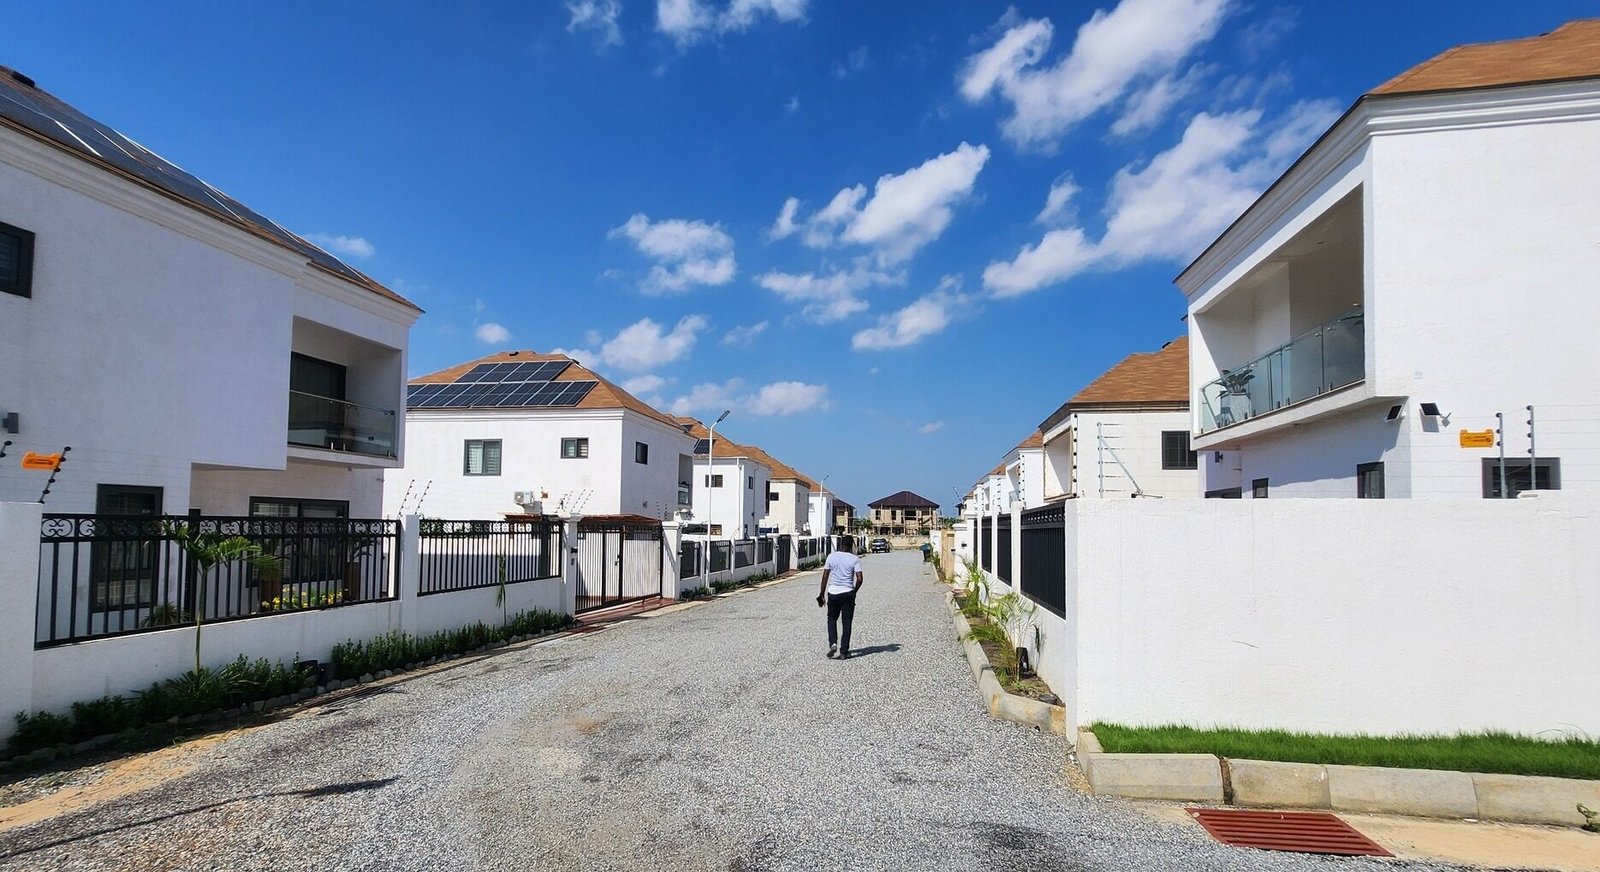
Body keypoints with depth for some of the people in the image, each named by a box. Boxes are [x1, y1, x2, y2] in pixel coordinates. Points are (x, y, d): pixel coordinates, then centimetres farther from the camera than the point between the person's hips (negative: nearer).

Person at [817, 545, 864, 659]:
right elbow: (860, 579, -10)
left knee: (832, 619, 20)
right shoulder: (855, 559, -4)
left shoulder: (831, 556, 0)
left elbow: (825, 576, -1)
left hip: (833, 593, 1)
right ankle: (843, 652, 7)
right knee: (847, 623, 8)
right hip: (848, 594, -1)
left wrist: (822, 594, 6)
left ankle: (833, 643, 0)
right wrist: (854, 592, 7)